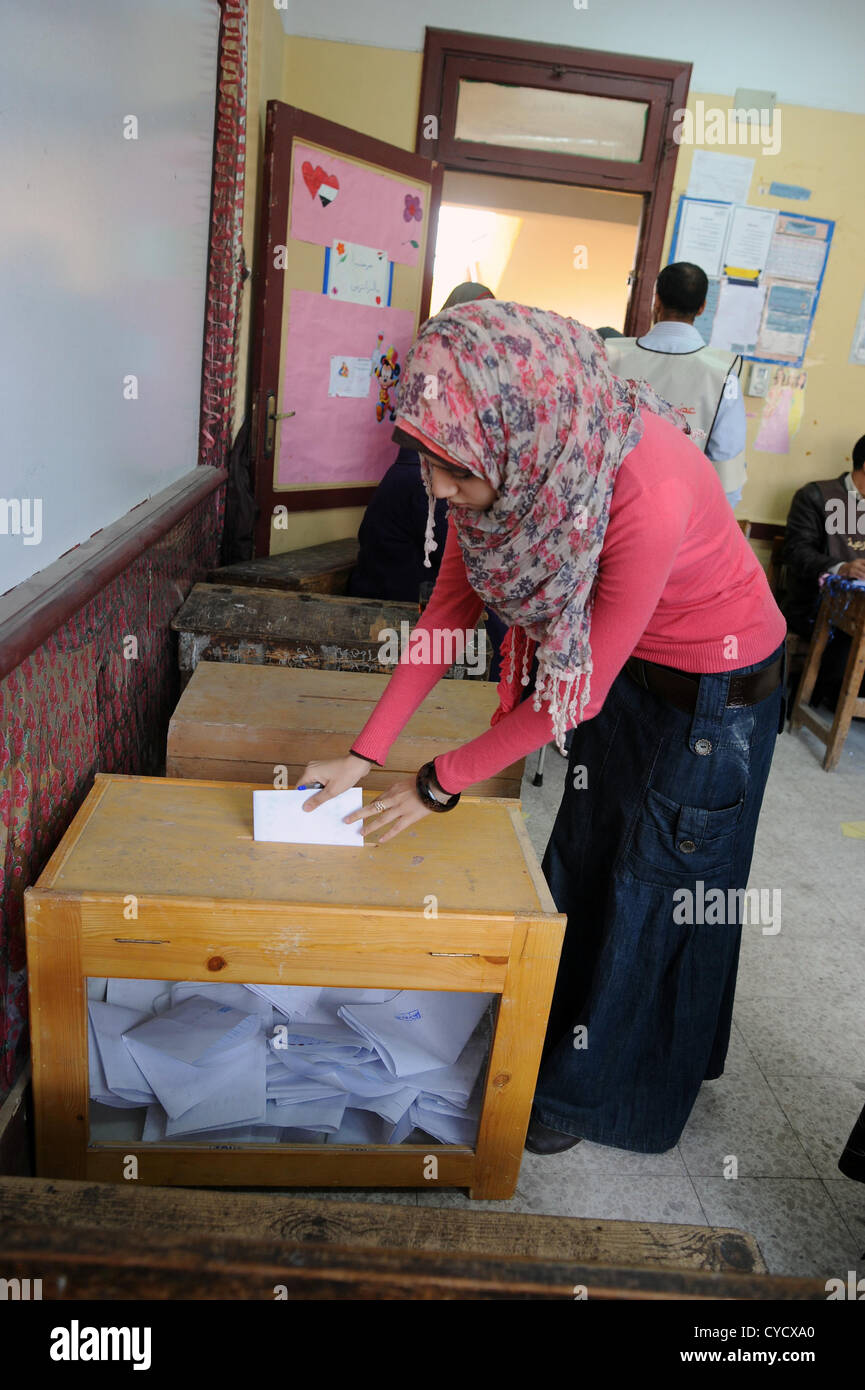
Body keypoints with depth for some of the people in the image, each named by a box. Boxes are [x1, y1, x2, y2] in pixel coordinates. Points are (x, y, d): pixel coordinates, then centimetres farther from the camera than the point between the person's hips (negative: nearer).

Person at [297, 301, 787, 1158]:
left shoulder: (646, 489, -39)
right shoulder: (504, 461, -19)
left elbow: (579, 692, -29)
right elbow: (448, 610, -9)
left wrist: (438, 784, -19)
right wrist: (364, 754, -11)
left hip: (713, 684, -6)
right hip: (624, 664, 6)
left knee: (656, 893, 9)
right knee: (579, 863, 18)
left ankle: (591, 1094, 31)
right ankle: (553, 1042, 42)